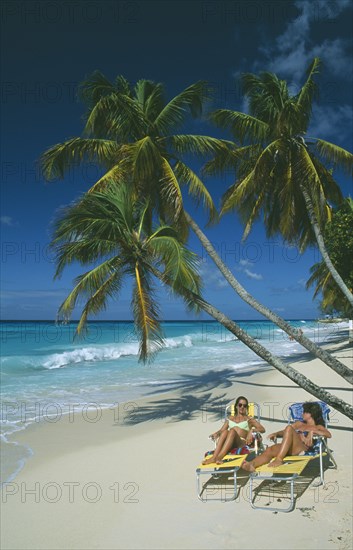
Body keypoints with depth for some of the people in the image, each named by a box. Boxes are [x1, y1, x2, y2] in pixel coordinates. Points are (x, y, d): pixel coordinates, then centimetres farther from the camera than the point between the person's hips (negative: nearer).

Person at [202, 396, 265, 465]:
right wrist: (216, 433, -5)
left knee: (233, 430, -32)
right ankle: (214, 456, -48)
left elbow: (262, 429, 7)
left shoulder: (249, 419, 20)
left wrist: (252, 431, -13)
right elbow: (221, 430, 18)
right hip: (229, 446, 2)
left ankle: (219, 457, -50)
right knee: (225, 431, -30)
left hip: (243, 444, -2)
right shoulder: (230, 418, 28)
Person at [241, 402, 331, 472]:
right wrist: (276, 434, 9)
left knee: (289, 428, -32)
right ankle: (251, 464, -57)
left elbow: (328, 434, 3)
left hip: (302, 449, -4)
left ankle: (279, 459, -44)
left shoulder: (318, 427, 24)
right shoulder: (299, 423, 37)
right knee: (270, 450, -30)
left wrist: (312, 431, -9)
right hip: (288, 449, 4)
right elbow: (284, 432, 29)